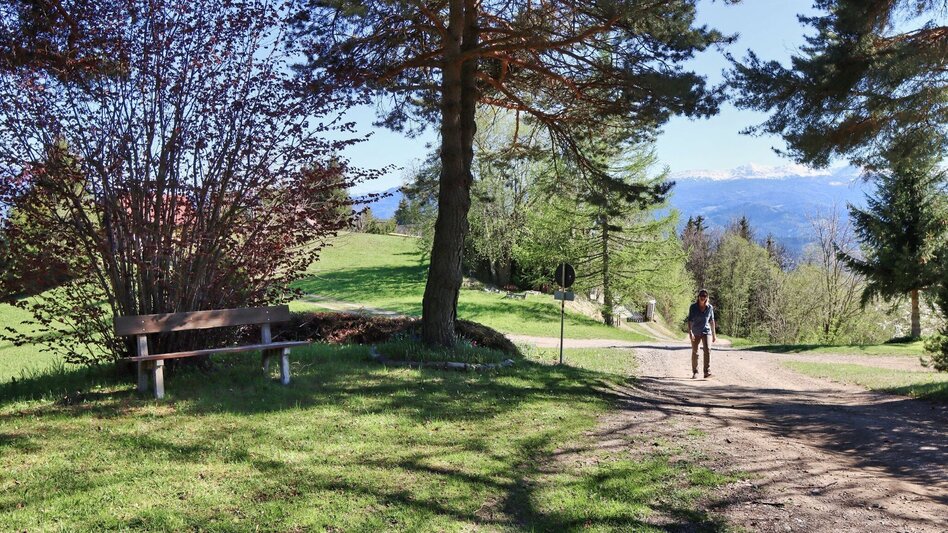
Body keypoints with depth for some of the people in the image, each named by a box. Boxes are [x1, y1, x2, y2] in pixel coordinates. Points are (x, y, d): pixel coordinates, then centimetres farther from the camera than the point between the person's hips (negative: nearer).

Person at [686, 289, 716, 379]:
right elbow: (689, 320, -10)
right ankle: (695, 372, 18)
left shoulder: (710, 307, 0)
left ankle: (707, 372, -20)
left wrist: (714, 334, 10)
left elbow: (712, 321, 9)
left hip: (706, 332, 1)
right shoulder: (693, 307, -6)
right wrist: (690, 332, -22)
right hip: (695, 333, 0)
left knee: (707, 350, -16)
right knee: (694, 352, 6)